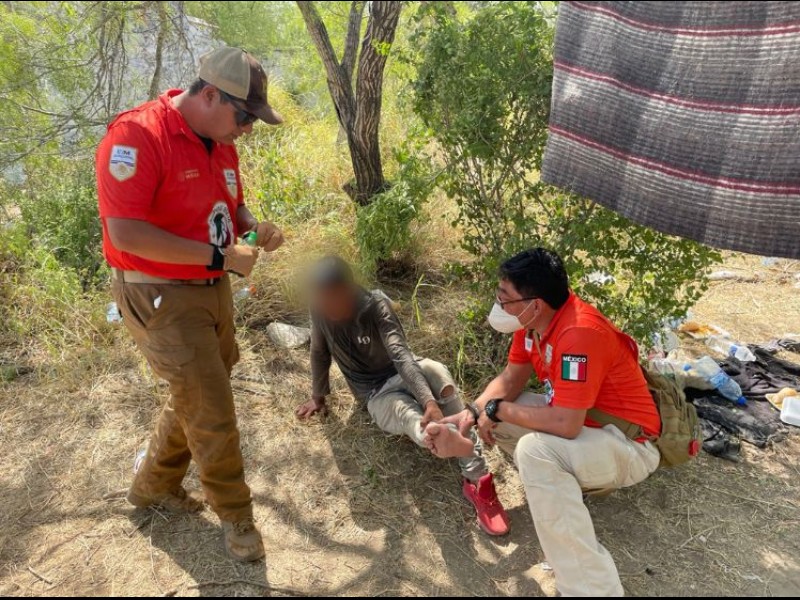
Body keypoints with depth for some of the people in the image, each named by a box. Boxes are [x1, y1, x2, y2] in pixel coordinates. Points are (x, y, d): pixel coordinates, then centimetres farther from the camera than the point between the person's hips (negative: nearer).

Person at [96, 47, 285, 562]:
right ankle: (236, 514, 22)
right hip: (162, 298, -8)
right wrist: (220, 255, -24)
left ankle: (155, 485, 43)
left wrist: (254, 226, -4)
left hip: (212, 290, 9)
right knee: (212, 410, -1)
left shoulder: (221, 144, 6)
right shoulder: (136, 137, -20)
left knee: (196, 398, 20)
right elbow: (126, 233, -26)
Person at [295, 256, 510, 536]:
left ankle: (476, 480, -41)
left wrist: (430, 401, -44)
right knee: (410, 418, -36)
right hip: (378, 395, 1)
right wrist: (318, 396, 15)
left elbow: (400, 355, -31)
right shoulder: (320, 310, -12)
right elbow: (319, 353, 5)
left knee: (436, 371, -38)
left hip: (402, 375, -1)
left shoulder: (377, 304, -19)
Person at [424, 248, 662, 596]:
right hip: (575, 419, 9)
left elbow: (565, 424, -35)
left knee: (535, 451, -35)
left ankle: (593, 588, -24)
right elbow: (510, 379, 3)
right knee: (492, 410, 4)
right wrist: (472, 413, -14)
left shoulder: (580, 333, -32)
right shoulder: (534, 319, -5)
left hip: (630, 445, -9)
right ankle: (565, 483, 9)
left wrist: (497, 410, -21)